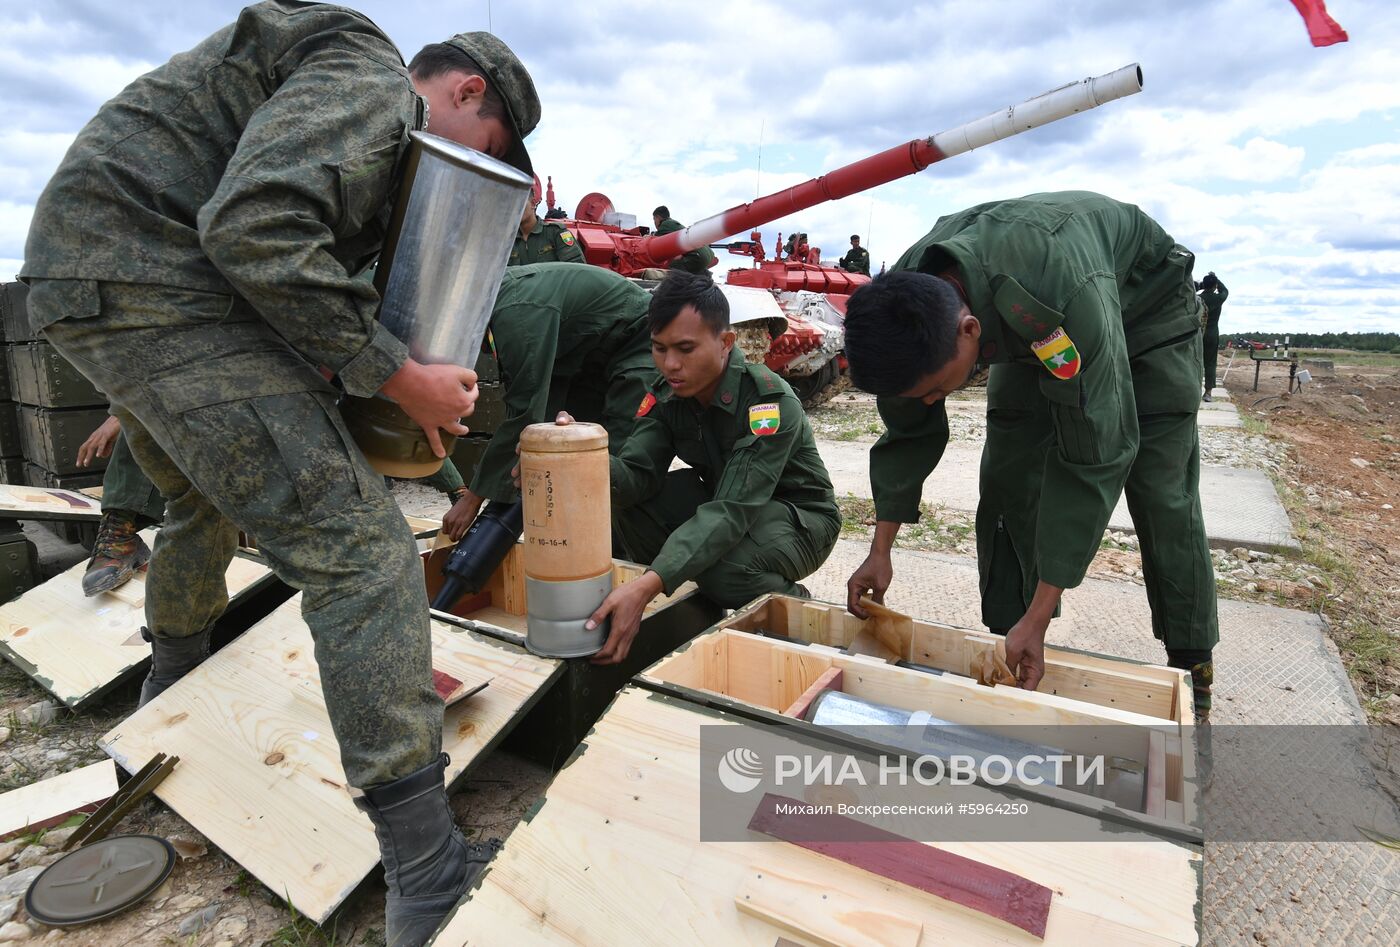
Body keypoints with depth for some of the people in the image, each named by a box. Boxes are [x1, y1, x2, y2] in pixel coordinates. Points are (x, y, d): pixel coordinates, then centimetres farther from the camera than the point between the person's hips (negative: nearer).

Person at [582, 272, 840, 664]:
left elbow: (732, 511, -39)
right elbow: (637, 473, -18)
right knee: (627, 501, -19)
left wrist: (648, 584, -51)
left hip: (799, 518, -6)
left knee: (723, 565, -38)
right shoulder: (666, 394, -9)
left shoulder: (771, 403, -30)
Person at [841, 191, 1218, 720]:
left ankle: (1191, 671, 8)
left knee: (1160, 493, -9)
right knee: (1006, 480, -6)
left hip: (1143, 302, -4)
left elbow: (1091, 459, -42)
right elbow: (909, 433, -14)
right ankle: (1009, 641, 8)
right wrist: (880, 552, -14)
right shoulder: (905, 308, -30)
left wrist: (1038, 619, -40)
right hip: (1024, 331, 5)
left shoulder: (1068, 295, -47)